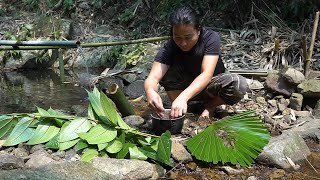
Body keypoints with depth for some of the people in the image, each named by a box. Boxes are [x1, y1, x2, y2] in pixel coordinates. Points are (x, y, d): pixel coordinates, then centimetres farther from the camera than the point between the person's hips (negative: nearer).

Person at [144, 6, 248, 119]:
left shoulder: (211, 38, -27)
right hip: (185, 87, 1)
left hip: (211, 85, 0)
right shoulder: (169, 48, -23)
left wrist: (183, 97, -57)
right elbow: (153, 78, -35)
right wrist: (150, 91, -61)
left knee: (240, 84, -32)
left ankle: (210, 106, -4)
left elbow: (207, 74, -40)